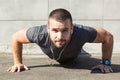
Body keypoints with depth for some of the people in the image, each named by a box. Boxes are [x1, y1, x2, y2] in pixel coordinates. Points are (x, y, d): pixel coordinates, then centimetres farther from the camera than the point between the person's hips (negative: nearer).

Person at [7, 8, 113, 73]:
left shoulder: (82, 33, -50)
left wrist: (105, 62, -30)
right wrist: (18, 63, -22)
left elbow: (108, 36, -31)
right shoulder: (39, 33, -48)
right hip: (52, 56, 1)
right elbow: (15, 37, -27)